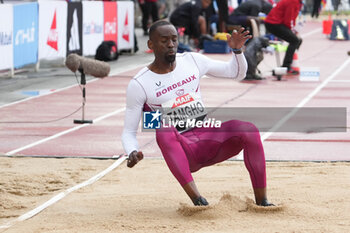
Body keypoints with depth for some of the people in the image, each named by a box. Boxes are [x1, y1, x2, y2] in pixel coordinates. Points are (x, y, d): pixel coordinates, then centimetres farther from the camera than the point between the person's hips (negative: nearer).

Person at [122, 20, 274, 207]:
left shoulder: (192, 61, 9)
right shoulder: (138, 85, -2)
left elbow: (237, 73, 19)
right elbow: (129, 132, 0)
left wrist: (237, 50, -2)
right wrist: (132, 153, -22)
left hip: (209, 137, 3)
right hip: (181, 150, -3)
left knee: (248, 130, -26)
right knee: (164, 131, -37)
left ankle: (261, 200, -21)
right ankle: (198, 200, -45)